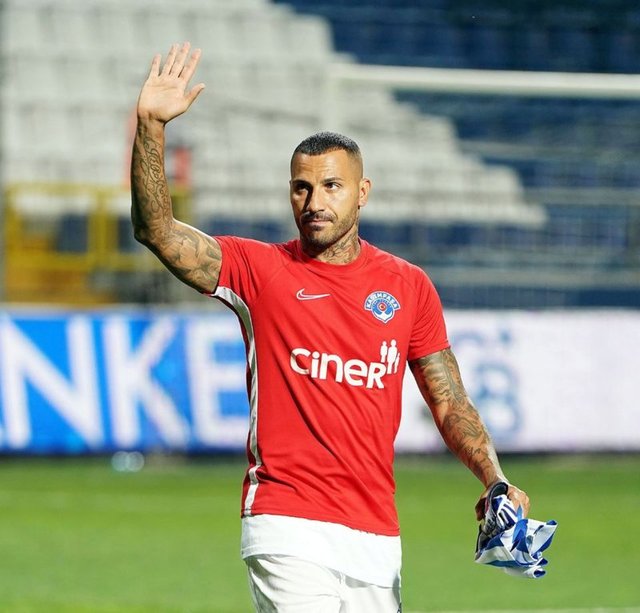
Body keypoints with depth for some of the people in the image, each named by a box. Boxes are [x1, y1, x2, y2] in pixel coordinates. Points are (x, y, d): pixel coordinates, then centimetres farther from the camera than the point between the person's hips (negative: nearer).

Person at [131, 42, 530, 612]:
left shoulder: (408, 285, 10)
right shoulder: (261, 269, 4)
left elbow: (451, 403, 13)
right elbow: (156, 230, -8)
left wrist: (494, 481, -3)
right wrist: (152, 125, -20)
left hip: (376, 537, 3)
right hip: (289, 528, -3)